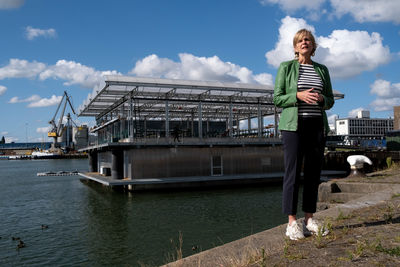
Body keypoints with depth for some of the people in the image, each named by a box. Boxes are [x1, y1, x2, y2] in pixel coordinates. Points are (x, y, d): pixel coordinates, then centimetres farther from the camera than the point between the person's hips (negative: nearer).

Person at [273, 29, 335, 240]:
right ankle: (292, 223, -2)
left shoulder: (322, 70, 16)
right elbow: (277, 99, -1)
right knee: (293, 172, -7)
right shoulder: (286, 67, 5)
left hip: (317, 125, 4)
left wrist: (321, 99, -7)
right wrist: (299, 96, -16)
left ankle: (309, 220, 13)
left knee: (313, 173, 4)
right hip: (294, 124, -4)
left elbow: (330, 101, 16)